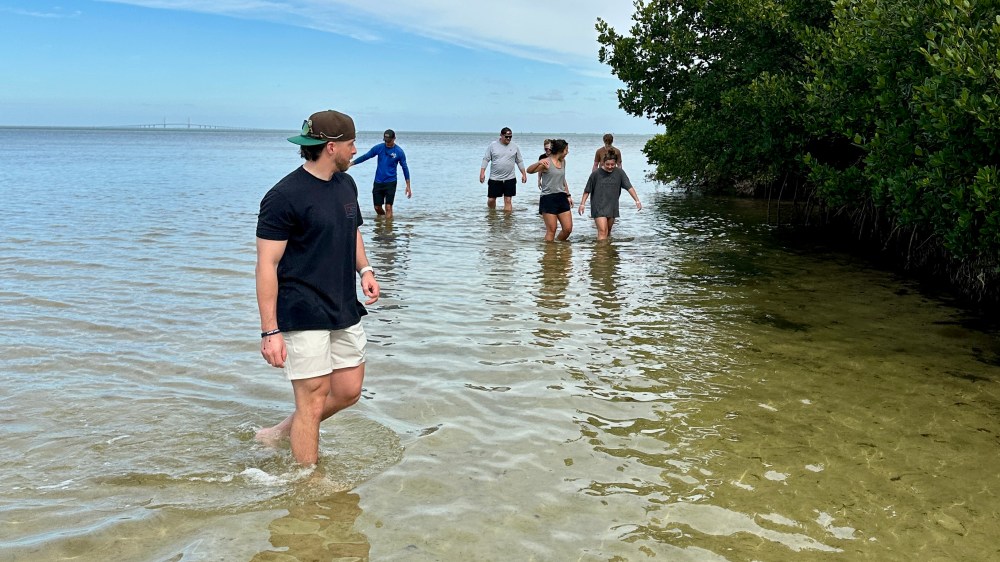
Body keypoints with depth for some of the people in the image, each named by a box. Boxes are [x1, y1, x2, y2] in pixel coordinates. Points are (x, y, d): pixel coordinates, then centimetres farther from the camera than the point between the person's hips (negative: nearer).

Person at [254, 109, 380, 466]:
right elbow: (267, 265, -15)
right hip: (303, 316, -8)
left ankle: (286, 430, 34)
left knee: (348, 391, 12)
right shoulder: (284, 196, -15)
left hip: (345, 312, 8)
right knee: (313, 400, -1)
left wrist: (364, 269, 5)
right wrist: (269, 331, -19)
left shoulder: (346, 184, 10)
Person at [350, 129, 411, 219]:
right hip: (378, 182, 3)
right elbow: (365, 156, 5)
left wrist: (408, 186, -1)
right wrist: (351, 163, -1)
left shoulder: (399, 152, -6)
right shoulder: (379, 147, -1)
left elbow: (405, 168, 1)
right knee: (377, 207, 8)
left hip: (390, 182, -3)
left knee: (388, 207, -11)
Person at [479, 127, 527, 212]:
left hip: (509, 179, 0)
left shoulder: (514, 147, 5)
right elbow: (486, 159, 0)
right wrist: (482, 173, -9)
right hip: (494, 179, 0)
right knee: (491, 200, 5)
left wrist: (524, 174, 8)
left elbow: (519, 161, 12)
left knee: (508, 201, -2)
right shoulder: (492, 145, 0)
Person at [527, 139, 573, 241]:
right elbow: (529, 170, -20)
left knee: (568, 229, 5)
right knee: (551, 230, -4)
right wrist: (539, 163, -38)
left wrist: (568, 195, 22)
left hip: (561, 198, 7)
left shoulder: (563, 161, 12)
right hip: (548, 198, -7)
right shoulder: (546, 162, -10)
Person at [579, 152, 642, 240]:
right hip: (598, 207, -3)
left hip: (612, 207, 3)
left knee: (608, 231, 14)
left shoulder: (619, 173, -3)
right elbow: (587, 190, -1)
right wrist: (582, 204, -4)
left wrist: (637, 201, -12)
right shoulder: (596, 173, -8)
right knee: (602, 231, -15)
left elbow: (629, 187, -5)